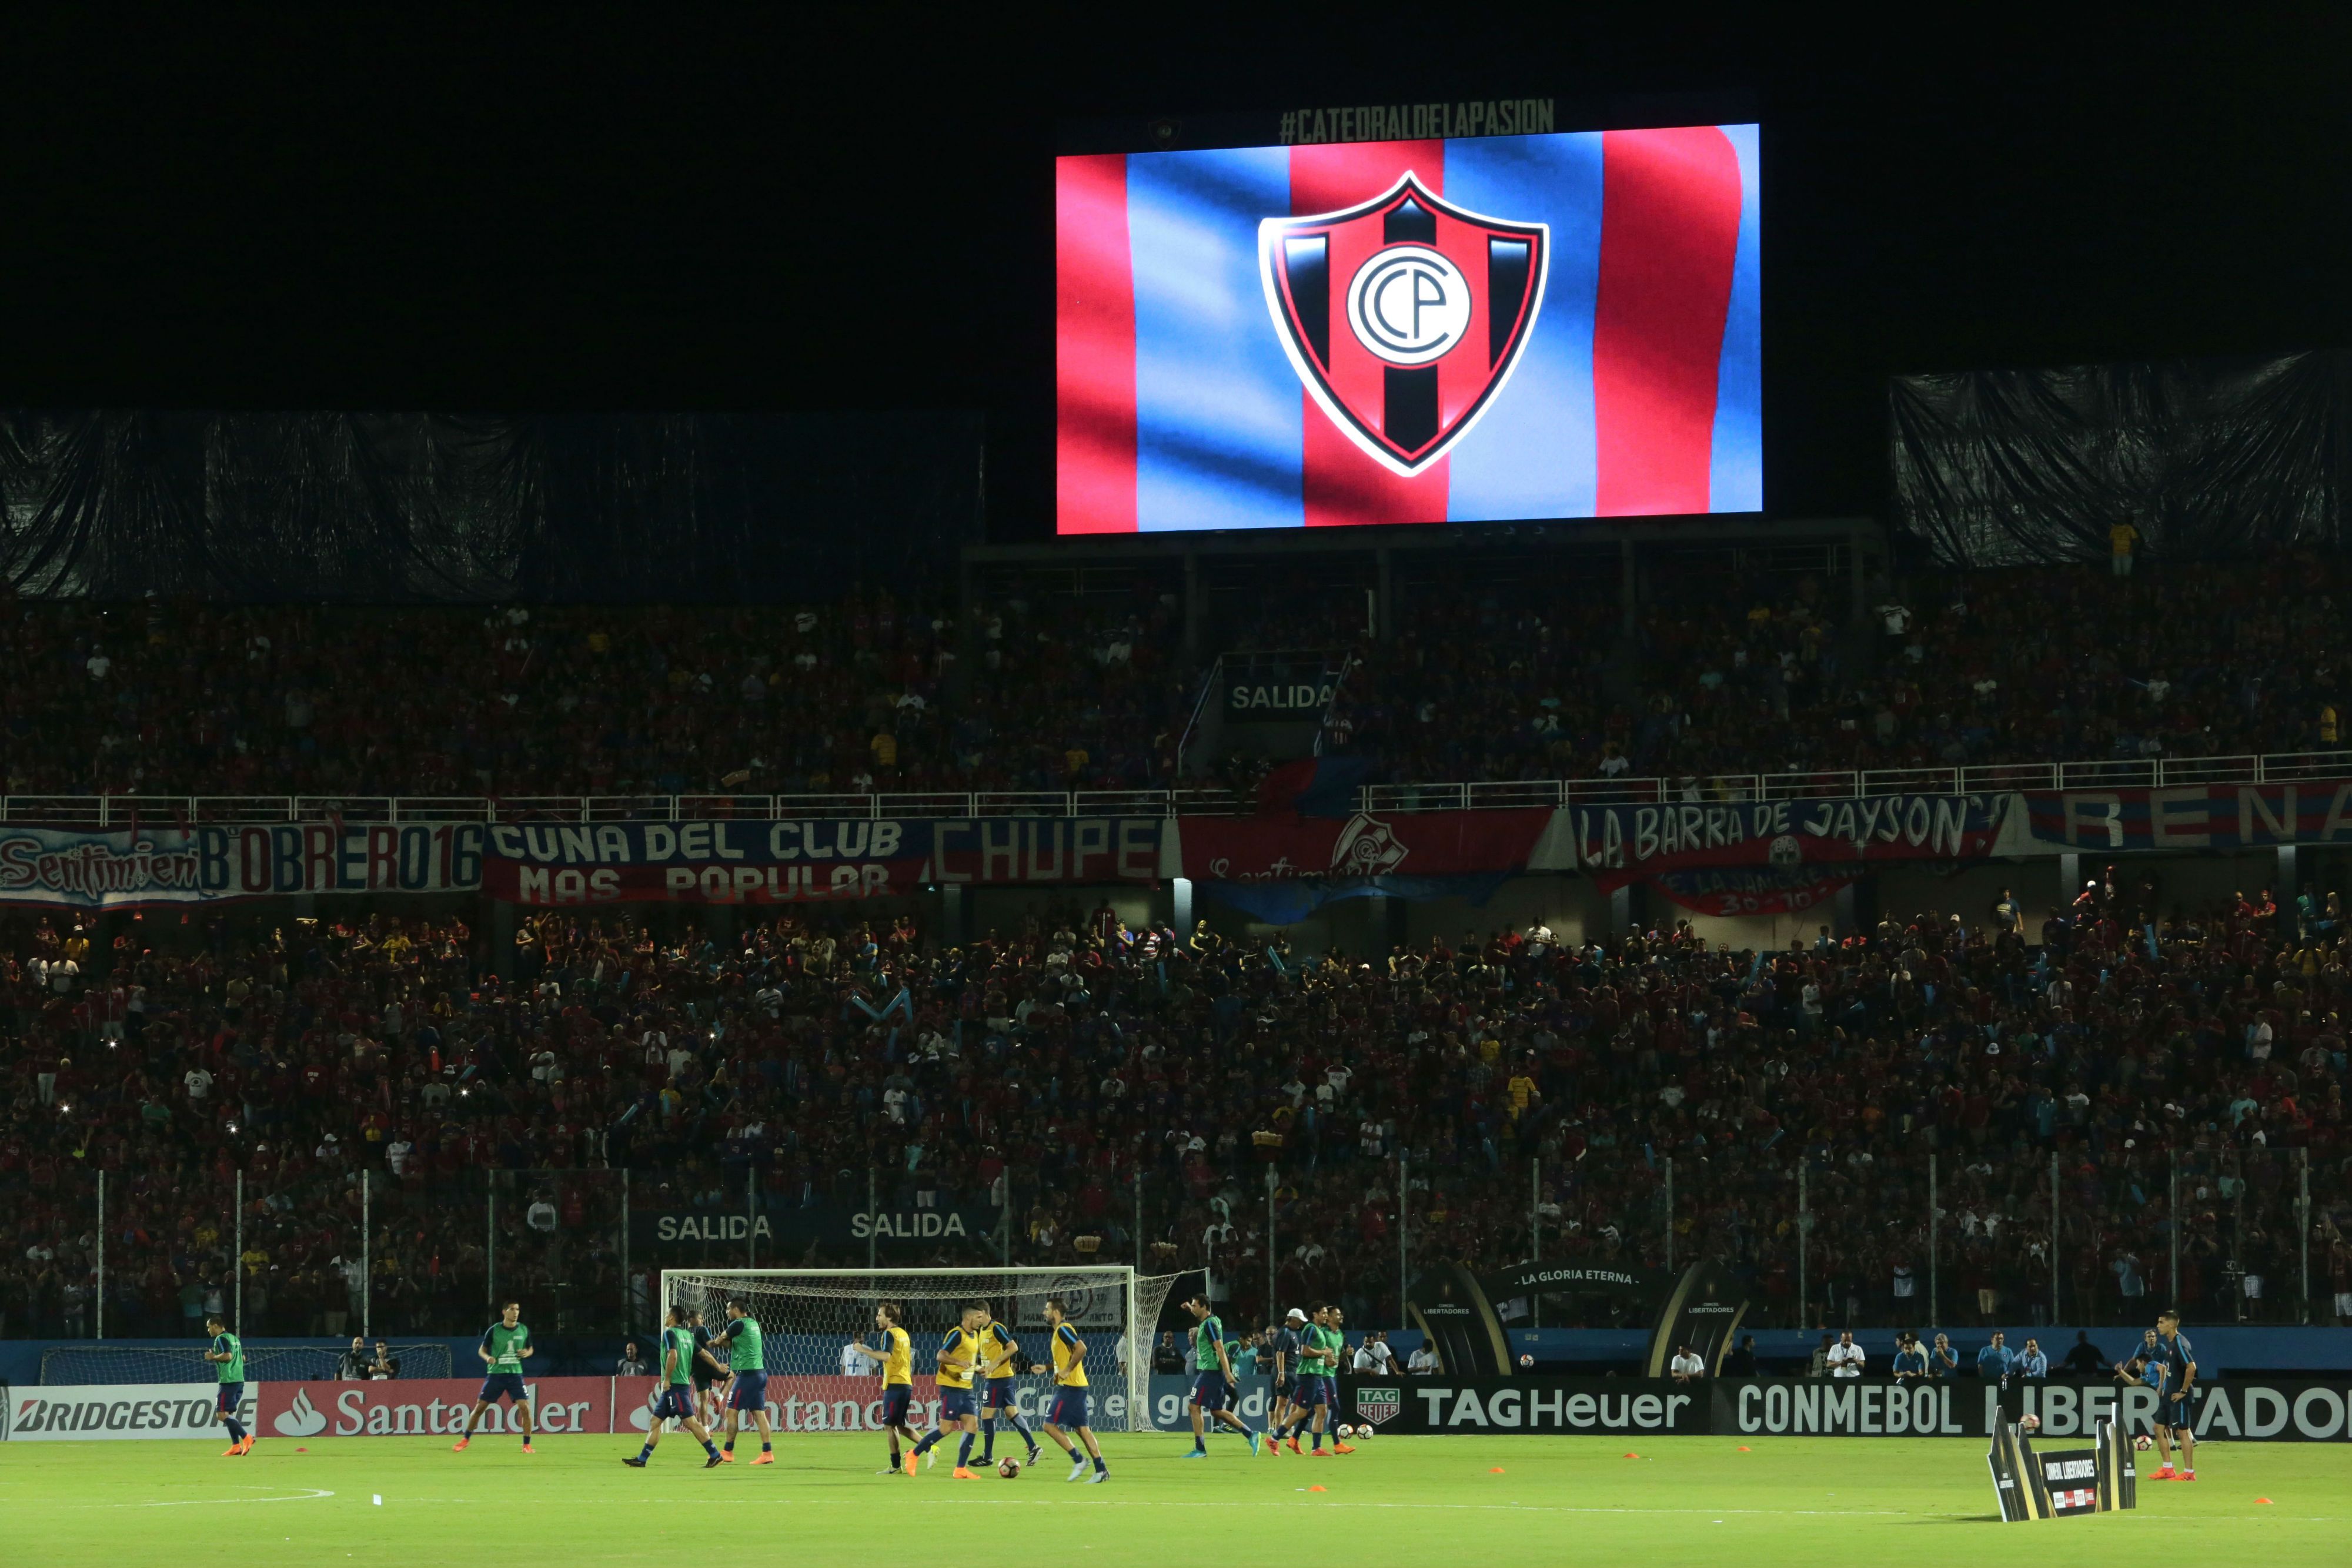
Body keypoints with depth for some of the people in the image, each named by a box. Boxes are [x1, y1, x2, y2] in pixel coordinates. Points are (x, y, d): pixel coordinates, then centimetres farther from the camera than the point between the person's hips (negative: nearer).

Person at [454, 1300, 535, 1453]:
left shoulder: (524, 1331, 2)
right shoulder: (494, 1331, -5)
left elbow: (530, 1349, 16)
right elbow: (482, 1350, 5)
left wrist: (527, 1353, -8)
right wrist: (488, 1357, -17)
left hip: (515, 1374, 1)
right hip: (495, 1373, -1)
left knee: (525, 1408, -12)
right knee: (480, 1407, 1)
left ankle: (527, 1445, -1)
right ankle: (465, 1440, 18)